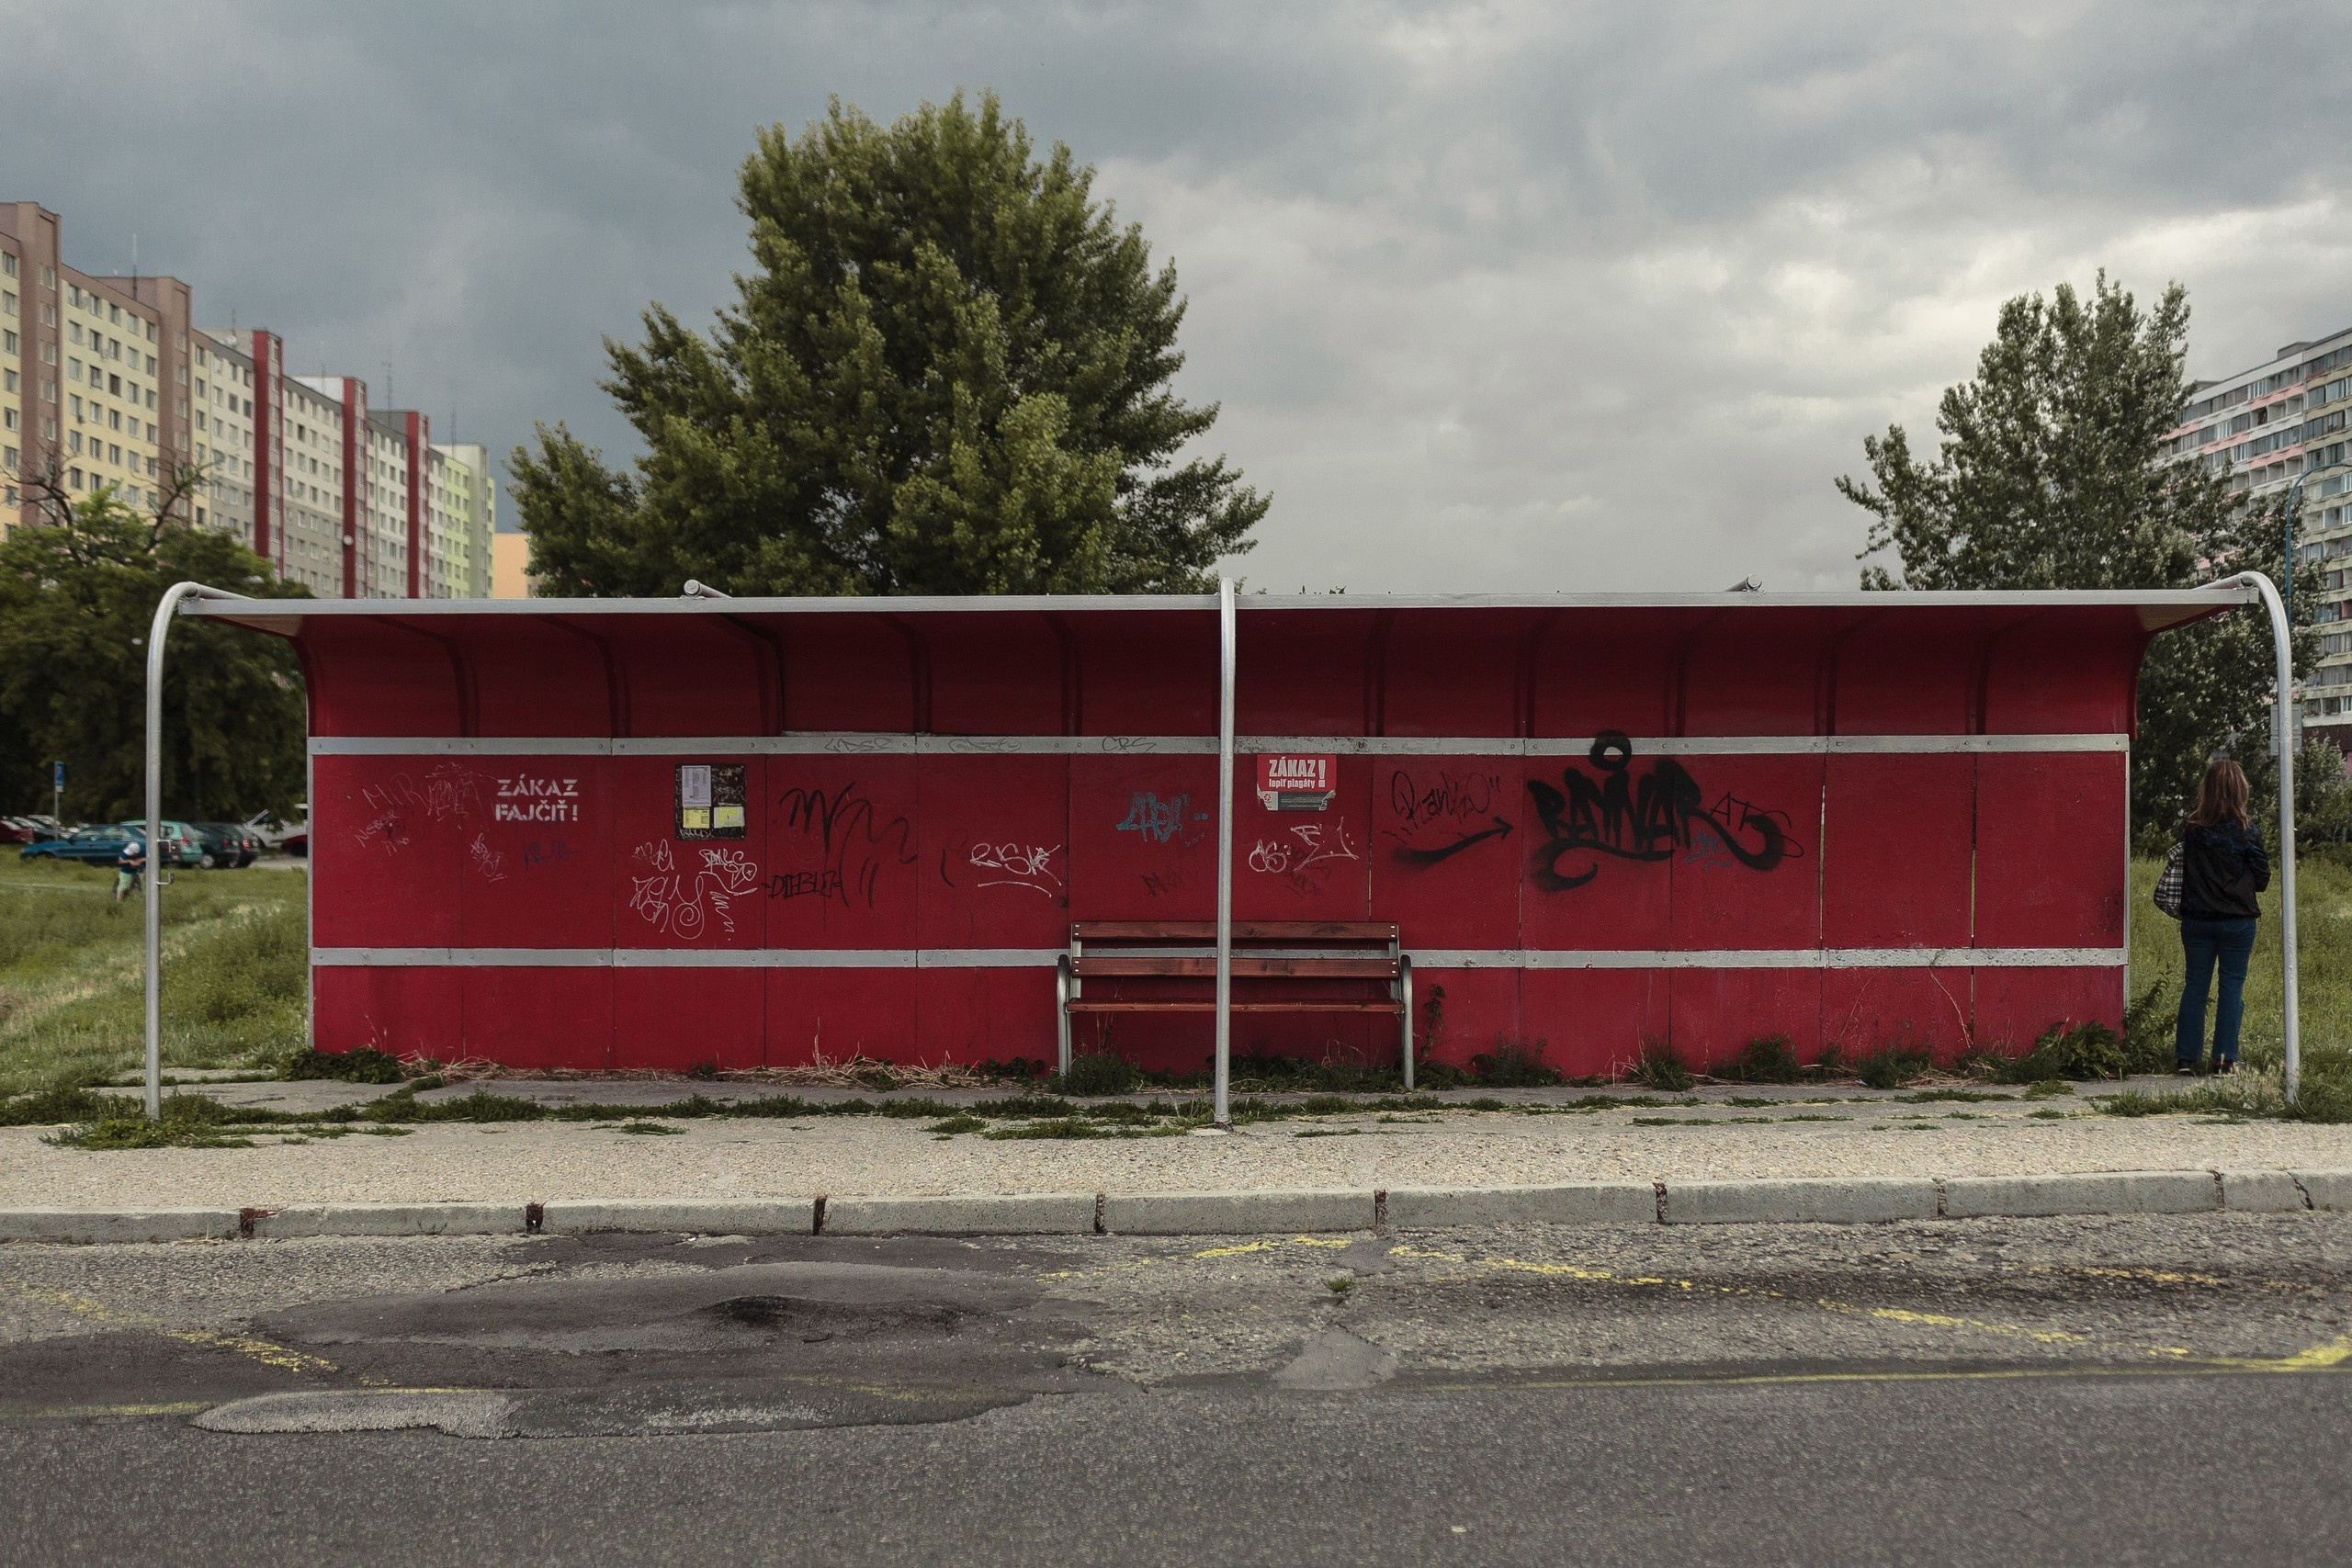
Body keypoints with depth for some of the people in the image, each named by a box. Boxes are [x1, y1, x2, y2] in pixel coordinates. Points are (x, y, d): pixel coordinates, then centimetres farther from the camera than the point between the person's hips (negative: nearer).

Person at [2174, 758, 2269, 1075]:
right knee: (2232, 985, 6)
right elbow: (2262, 879, -2)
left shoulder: (2191, 830, -3)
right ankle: (2225, 1058, 5)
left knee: (2194, 984, 9)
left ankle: (2186, 1056, 9)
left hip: (2196, 920, 2)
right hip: (2237, 920, -2)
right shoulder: (2247, 830, -9)